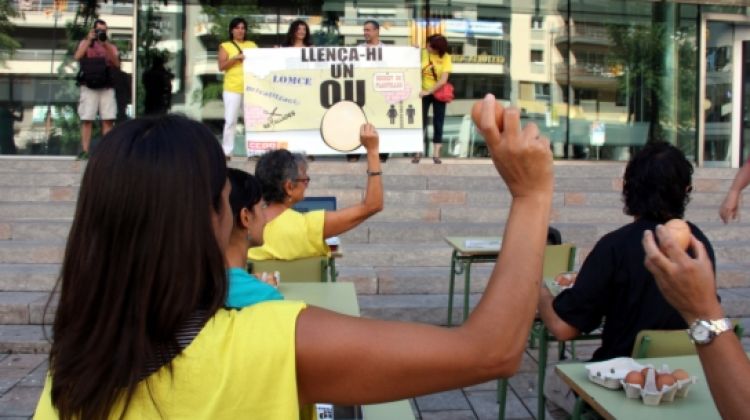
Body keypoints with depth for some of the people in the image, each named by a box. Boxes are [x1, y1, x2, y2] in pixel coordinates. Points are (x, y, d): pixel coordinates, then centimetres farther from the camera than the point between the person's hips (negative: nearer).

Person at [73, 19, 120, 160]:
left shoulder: (111, 46, 17)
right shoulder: (85, 42, 13)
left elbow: (117, 64, 0)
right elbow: (77, 57, -4)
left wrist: (106, 45, -8)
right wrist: (89, 40, -8)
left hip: (107, 87, 2)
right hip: (89, 86, -1)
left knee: (108, 120, -6)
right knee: (87, 120, -7)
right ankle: (85, 151, -9)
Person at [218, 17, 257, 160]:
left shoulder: (252, 45, 17)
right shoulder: (225, 46, 7)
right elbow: (221, 66, -3)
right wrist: (236, 58, -15)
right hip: (232, 88, -3)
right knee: (230, 120, -5)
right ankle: (227, 151, -1)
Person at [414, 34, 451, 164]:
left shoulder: (446, 57, -14)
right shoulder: (422, 53, -9)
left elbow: (443, 80, -19)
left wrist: (428, 92, -23)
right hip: (424, 92, 1)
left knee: (438, 123, 4)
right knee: (421, 121, 0)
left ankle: (436, 154, 9)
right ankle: (418, 152, 6)